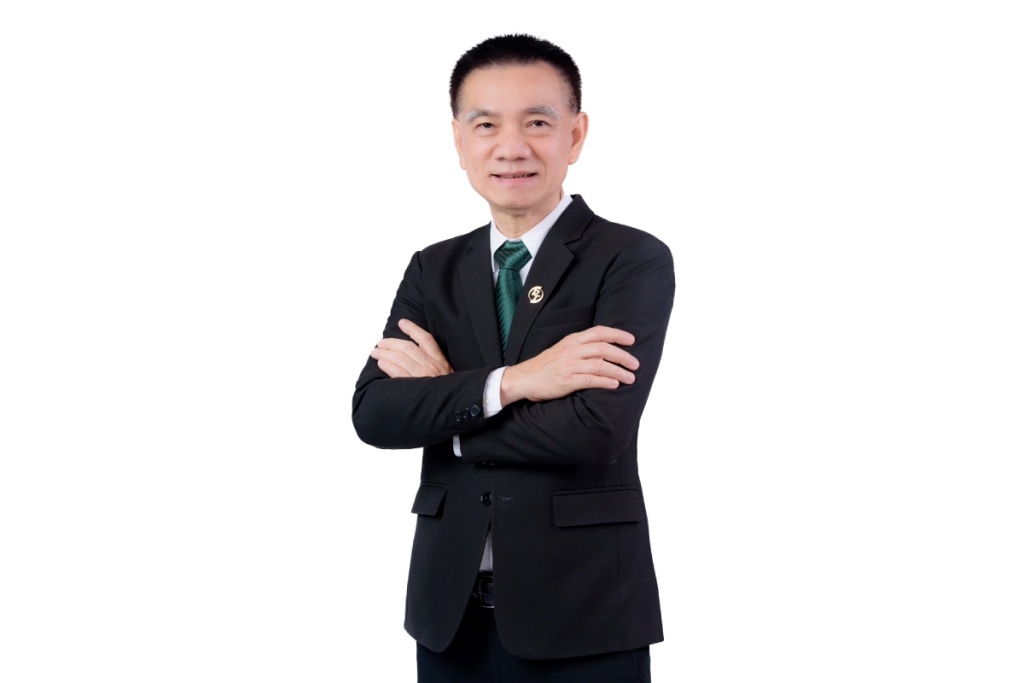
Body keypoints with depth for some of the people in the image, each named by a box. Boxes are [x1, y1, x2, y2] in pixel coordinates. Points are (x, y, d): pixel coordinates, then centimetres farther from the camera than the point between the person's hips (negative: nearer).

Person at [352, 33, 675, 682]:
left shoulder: (634, 261, -7)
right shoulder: (434, 270, 8)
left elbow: (596, 428, -19)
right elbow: (373, 414, -5)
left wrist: (444, 398, -8)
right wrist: (509, 382, -19)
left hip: (582, 617, -4)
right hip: (451, 614, 4)